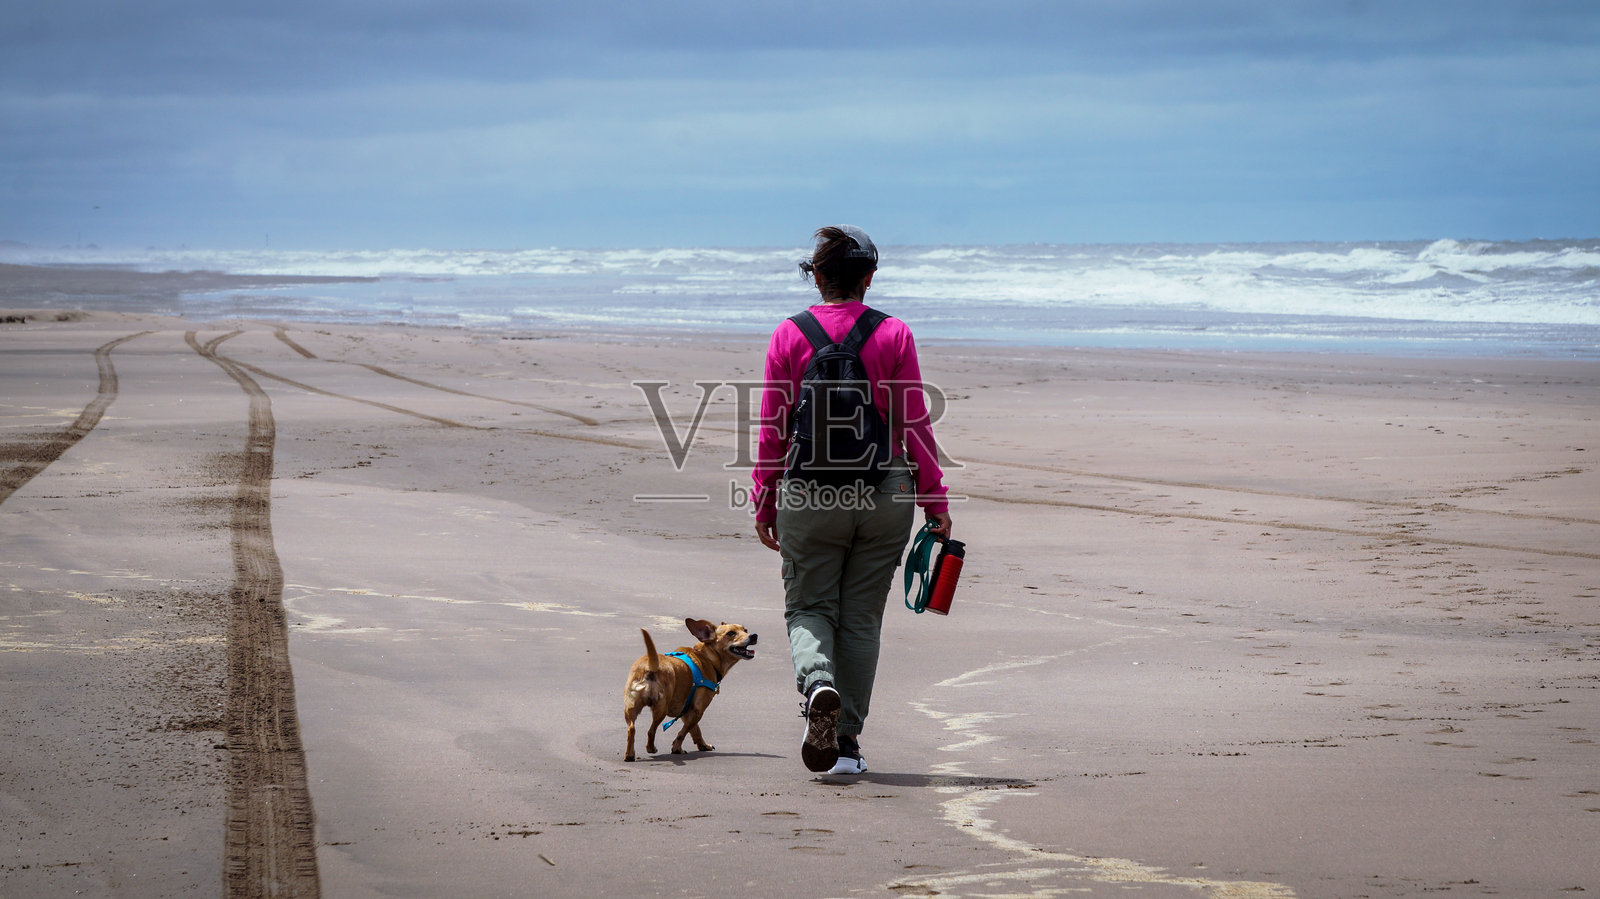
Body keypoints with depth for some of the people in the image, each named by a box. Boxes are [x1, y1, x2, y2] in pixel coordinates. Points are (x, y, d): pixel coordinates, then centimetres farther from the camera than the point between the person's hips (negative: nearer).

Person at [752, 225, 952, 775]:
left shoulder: (789, 337, -2)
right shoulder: (893, 336, -3)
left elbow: (773, 430, 0)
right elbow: (915, 425, -2)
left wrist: (765, 503, 9)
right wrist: (935, 501, 5)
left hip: (810, 495, -1)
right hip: (885, 496, 1)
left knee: (808, 607, 11)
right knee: (861, 617, 11)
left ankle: (817, 683, -20)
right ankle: (847, 743, 12)